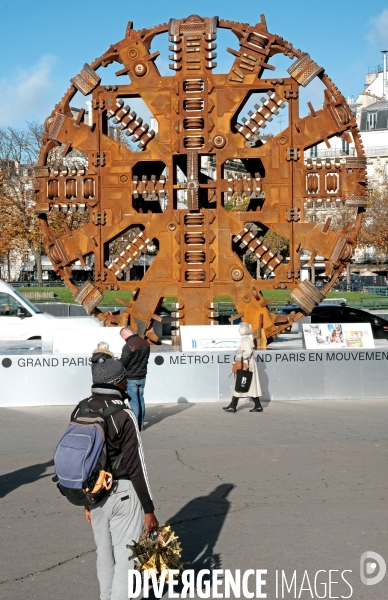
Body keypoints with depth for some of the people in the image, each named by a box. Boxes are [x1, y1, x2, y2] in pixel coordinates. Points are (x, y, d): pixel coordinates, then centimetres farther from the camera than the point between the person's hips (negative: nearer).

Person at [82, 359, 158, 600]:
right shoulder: (123, 416, -17)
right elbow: (136, 466, -17)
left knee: (104, 554, 20)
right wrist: (149, 509, -11)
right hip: (123, 493, -7)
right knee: (126, 557, 2)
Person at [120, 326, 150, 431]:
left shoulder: (128, 346, -22)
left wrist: (119, 360, 3)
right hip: (142, 377, 7)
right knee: (141, 400, 14)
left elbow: (123, 363, -17)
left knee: (134, 402, 0)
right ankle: (141, 424, 20)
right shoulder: (145, 343, 2)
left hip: (131, 379, -7)